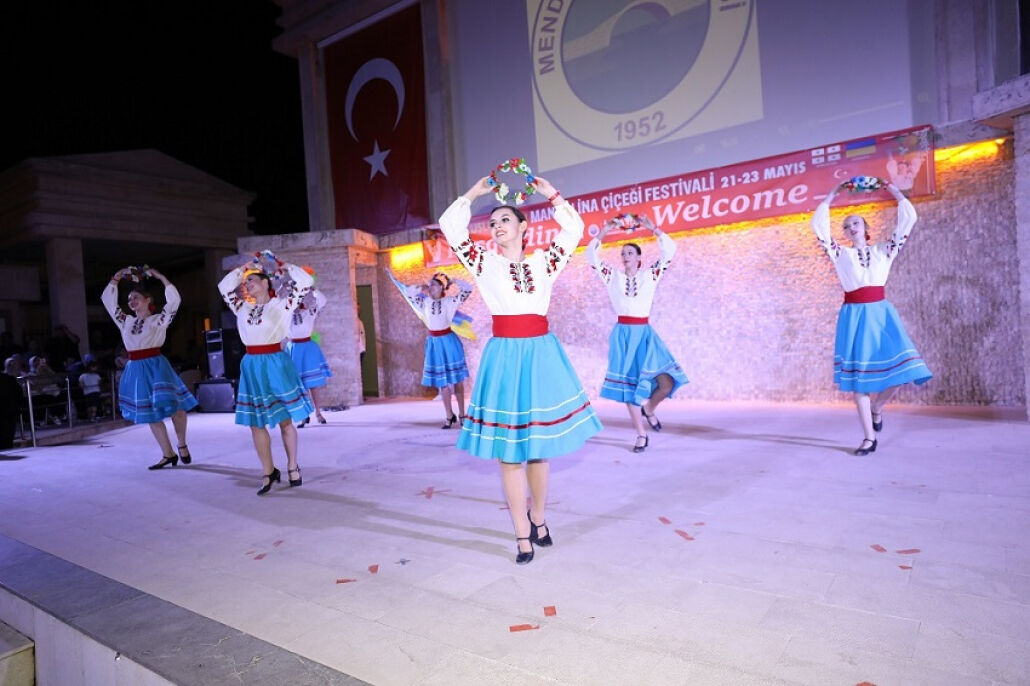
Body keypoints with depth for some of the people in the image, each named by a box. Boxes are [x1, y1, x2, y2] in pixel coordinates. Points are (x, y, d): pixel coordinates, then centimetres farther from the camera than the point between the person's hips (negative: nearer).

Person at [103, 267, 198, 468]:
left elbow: (174, 300, -12)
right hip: (136, 369, 5)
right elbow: (108, 300, 20)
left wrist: (160, 277, -5)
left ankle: (182, 446, 10)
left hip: (156, 366, -5)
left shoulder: (158, 320, 0)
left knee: (174, 406, -12)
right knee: (150, 413, 7)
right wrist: (116, 278, 15)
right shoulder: (126, 321, 14)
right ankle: (168, 454, 14)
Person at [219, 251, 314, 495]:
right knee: (256, 423, 6)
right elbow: (224, 287, 23)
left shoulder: (281, 304, -2)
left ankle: (292, 467, 17)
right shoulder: (243, 307, 12)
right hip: (251, 367, 5)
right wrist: (243, 268, 17)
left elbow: (305, 281, -6)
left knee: (285, 420, 3)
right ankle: (269, 472, 16)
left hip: (276, 364, -5)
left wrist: (279, 266, 3)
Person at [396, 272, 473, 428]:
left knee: (457, 379, 3)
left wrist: (453, 281, -4)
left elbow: (468, 289, -12)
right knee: (441, 381, 6)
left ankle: (462, 414, 14)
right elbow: (407, 292, 11)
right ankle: (449, 415, 15)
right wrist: (422, 288, 4)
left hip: (449, 341, -3)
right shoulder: (425, 302, 4)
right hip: (434, 343, 3)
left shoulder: (449, 301, -5)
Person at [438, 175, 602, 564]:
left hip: (541, 354, 2)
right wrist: (474, 193, 6)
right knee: (509, 451, 0)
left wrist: (550, 193, 10)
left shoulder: (543, 262, 11)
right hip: (505, 356, -1)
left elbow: (573, 229, 12)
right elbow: (450, 227, 2)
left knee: (539, 445, 10)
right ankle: (523, 535, 11)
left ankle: (538, 518, 28)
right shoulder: (484, 262, 7)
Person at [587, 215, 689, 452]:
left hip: (644, 334, 0)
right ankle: (641, 435, 14)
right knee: (628, 385, 2)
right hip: (622, 335, 1)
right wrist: (603, 233, -5)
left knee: (667, 382, -14)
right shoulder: (613, 276, 7)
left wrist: (654, 229, -7)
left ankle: (649, 409, 19)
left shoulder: (650, 274, 5)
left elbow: (669, 250, -2)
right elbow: (591, 256, 1)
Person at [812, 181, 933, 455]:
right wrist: (831, 195, 8)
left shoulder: (883, 250, 12)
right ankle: (869, 437, 4)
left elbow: (908, 220, 8)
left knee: (899, 368, -11)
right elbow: (818, 225, 2)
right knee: (858, 373, -2)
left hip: (881, 313, 1)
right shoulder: (841, 254, 8)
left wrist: (894, 191, 14)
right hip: (855, 316, -1)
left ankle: (876, 407, 21)